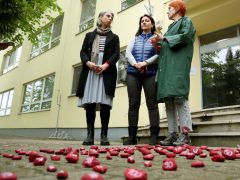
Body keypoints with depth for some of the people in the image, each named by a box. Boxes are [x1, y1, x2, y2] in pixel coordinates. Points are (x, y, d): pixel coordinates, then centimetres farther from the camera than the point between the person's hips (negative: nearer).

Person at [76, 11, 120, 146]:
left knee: (104, 103, -10)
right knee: (89, 102, -7)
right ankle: (90, 135, -3)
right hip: (90, 71, 1)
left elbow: (116, 54, 5)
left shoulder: (114, 37, 20)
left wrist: (105, 65, -13)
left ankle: (104, 135, -6)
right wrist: (88, 63, -10)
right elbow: (83, 52, 11)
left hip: (107, 72, -1)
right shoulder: (89, 35, 23)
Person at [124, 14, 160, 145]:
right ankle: (132, 136, 2)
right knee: (133, 104, -1)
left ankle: (154, 136, -4)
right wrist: (136, 64, -11)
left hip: (150, 74, -2)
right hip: (133, 73, 3)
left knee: (152, 103, -6)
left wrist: (145, 63, -15)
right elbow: (128, 53, 8)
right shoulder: (135, 38, 24)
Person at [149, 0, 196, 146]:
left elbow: (185, 36, -8)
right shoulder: (171, 27, 33)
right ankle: (173, 134, -1)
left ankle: (185, 134, -13)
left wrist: (164, 38, -3)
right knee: (169, 99, -2)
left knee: (179, 97, -17)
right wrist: (158, 44, 9)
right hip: (167, 66, 8)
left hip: (178, 64, -7)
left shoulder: (186, 21, 12)